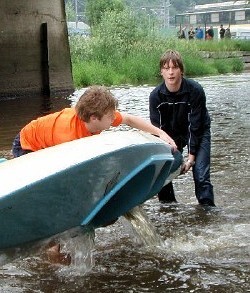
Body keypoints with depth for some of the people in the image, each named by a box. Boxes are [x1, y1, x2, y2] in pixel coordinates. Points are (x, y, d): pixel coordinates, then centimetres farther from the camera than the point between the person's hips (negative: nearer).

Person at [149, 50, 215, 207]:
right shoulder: (156, 95, -17)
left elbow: (195, 126, -23)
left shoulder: (195, 90, -26)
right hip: (172, 134, 4)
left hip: (198, 134, -3)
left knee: (201, 176, -16)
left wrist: (191, 156, -22)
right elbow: (157, 129, -13)